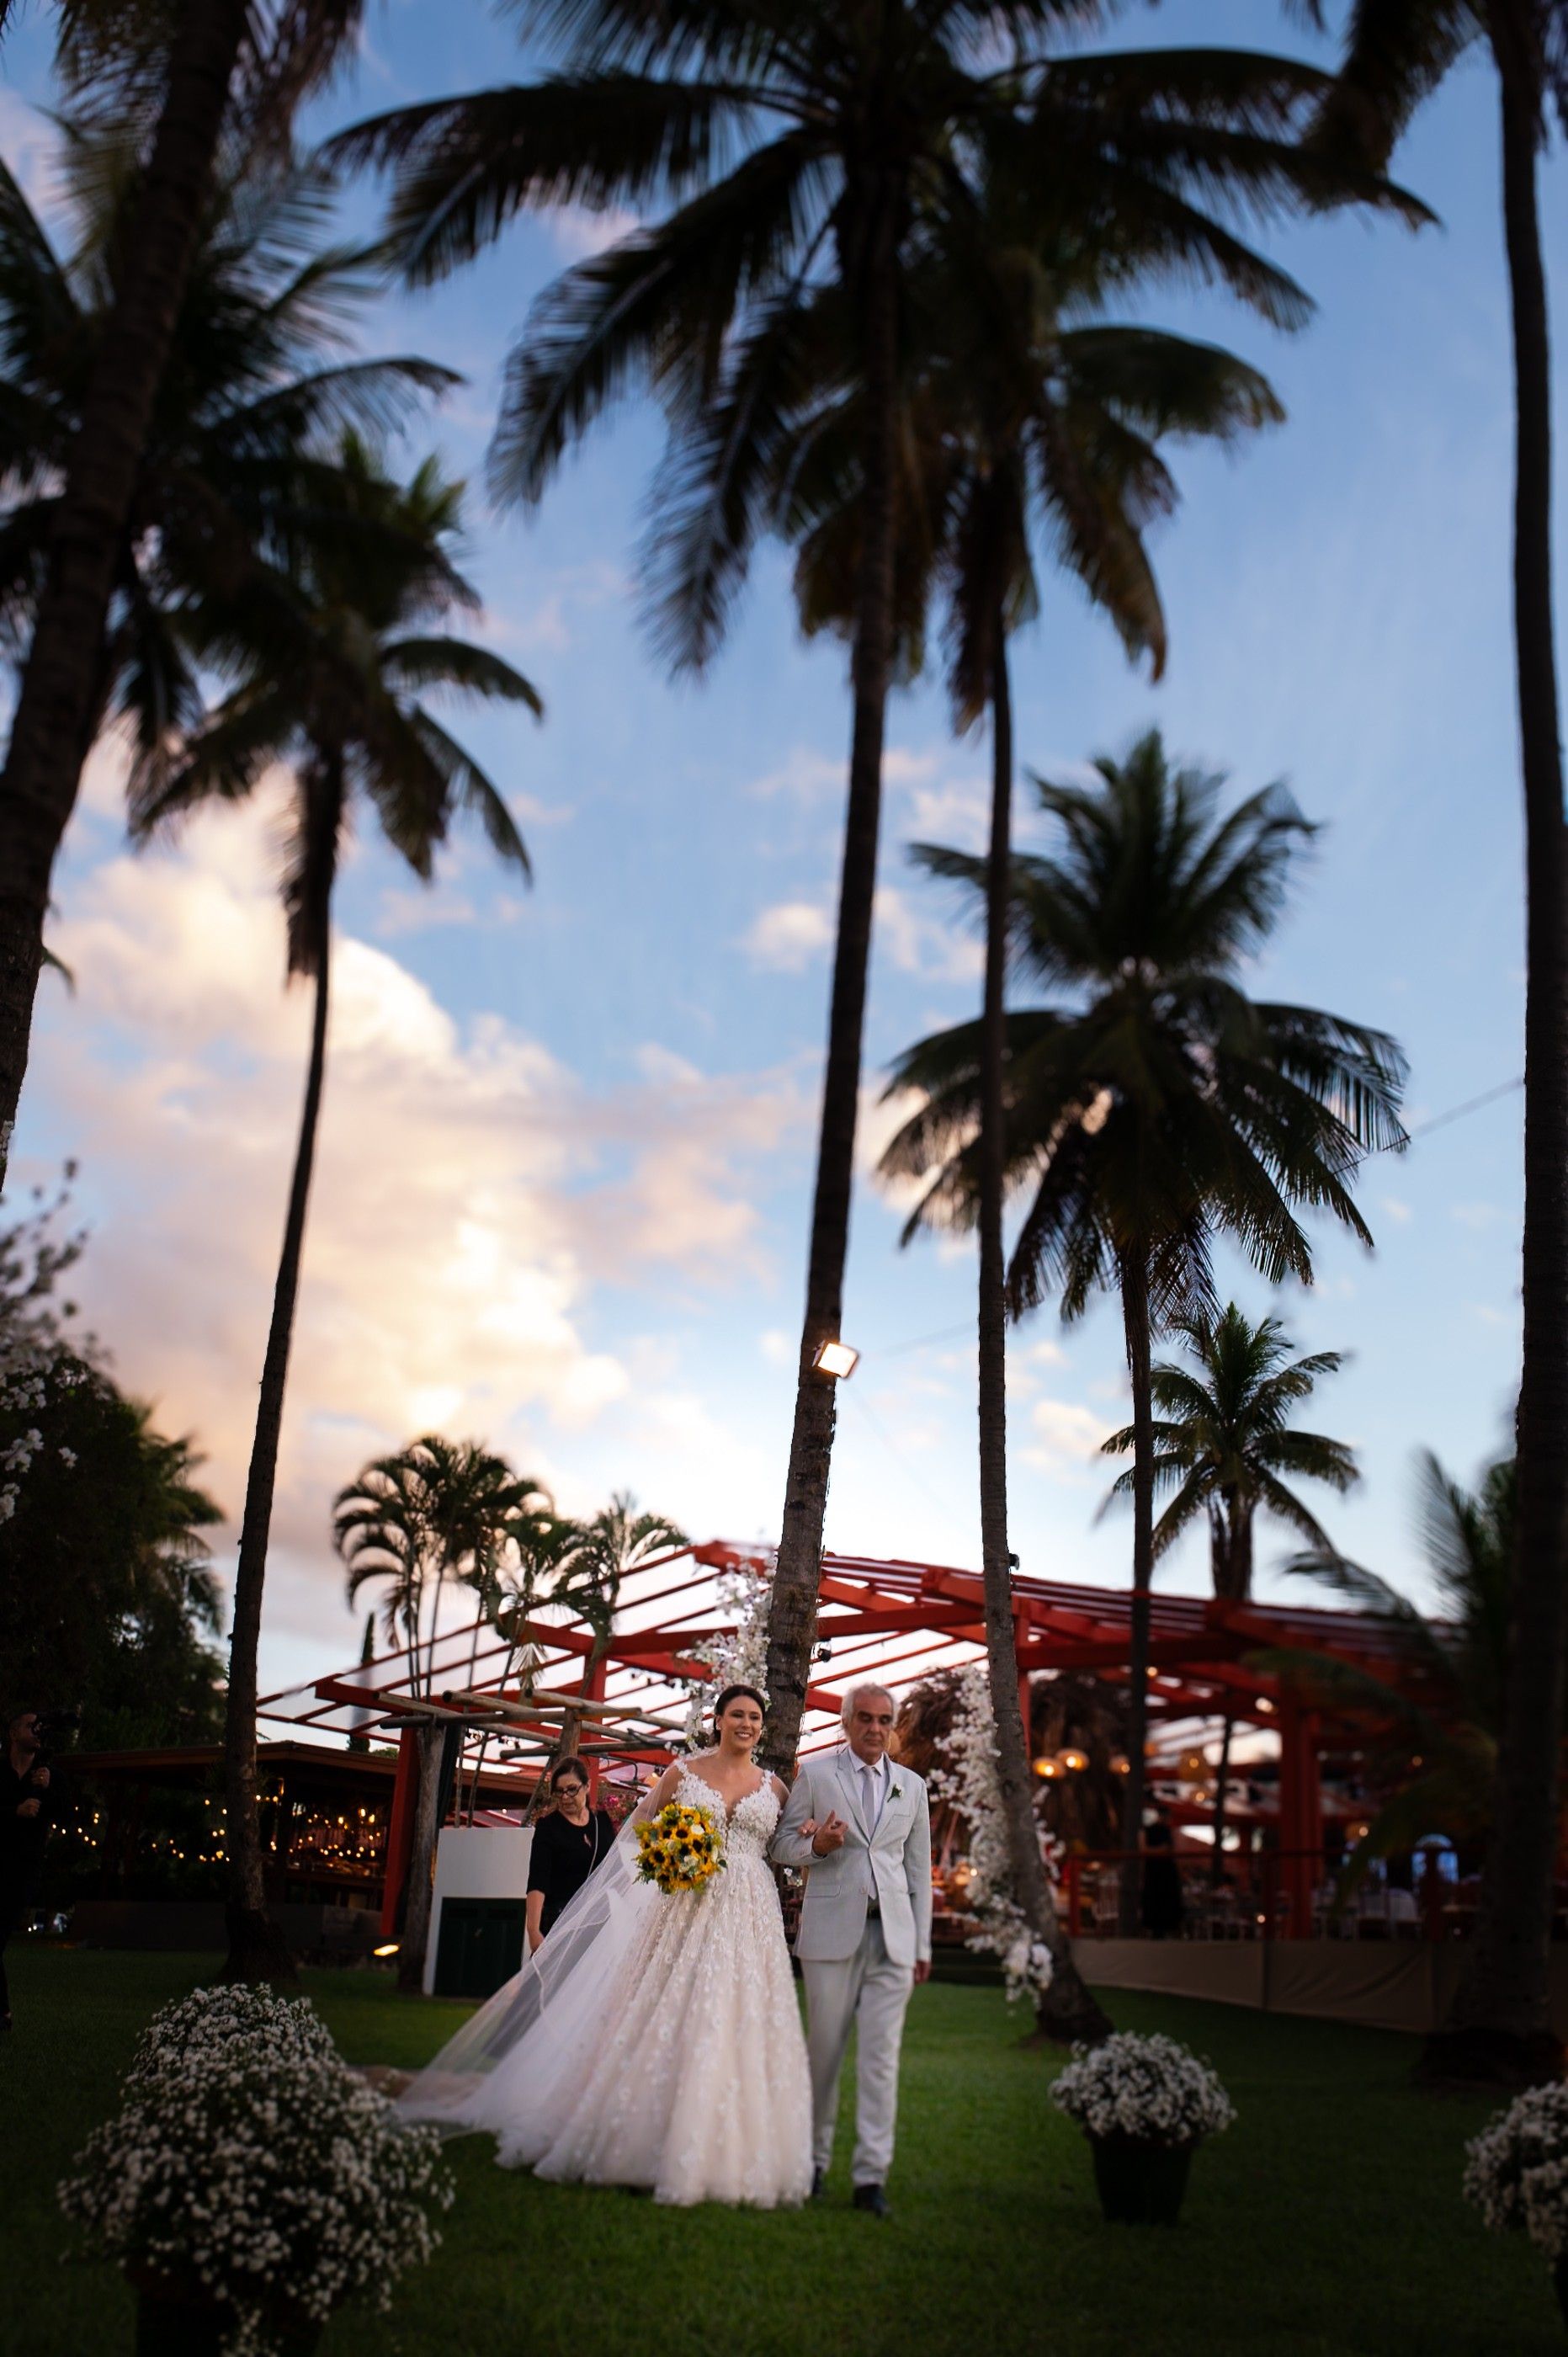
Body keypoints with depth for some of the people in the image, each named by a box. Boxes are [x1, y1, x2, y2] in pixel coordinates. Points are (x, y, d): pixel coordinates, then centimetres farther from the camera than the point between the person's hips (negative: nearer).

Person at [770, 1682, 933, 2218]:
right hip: (833, 1931, -2)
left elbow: (919, 1868, 17)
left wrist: (923, 1943, 13)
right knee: (824, 2049, 4)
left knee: (881, 2055, -3)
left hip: (893, 1934, 2)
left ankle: (871, 2176, 0)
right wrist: (818, 1844, -16)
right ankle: (812, 2162, 17)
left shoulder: (912, 1786, 15)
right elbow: (783, 1846, 6)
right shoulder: (814, 1774, 5)